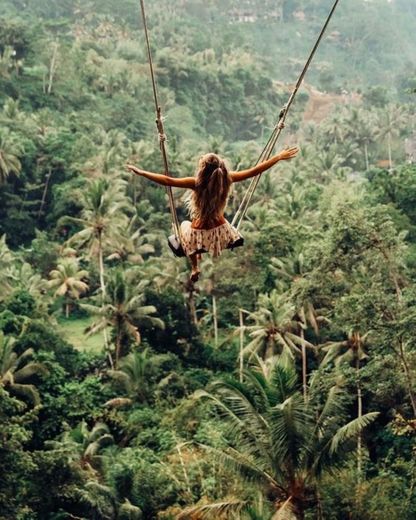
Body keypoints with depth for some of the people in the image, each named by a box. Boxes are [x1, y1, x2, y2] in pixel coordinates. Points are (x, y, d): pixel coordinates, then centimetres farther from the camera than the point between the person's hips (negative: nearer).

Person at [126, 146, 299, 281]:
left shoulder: (197, 183, -27)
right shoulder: (226, 179, -18)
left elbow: (167, 180, -30)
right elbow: (255, 171, -14)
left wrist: (140, 172, -25)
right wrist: (279, 157, -6)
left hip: (200, 233, -2)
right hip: (221, 231, 3)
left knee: (185, 226, 34)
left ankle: (195, 268, 36)